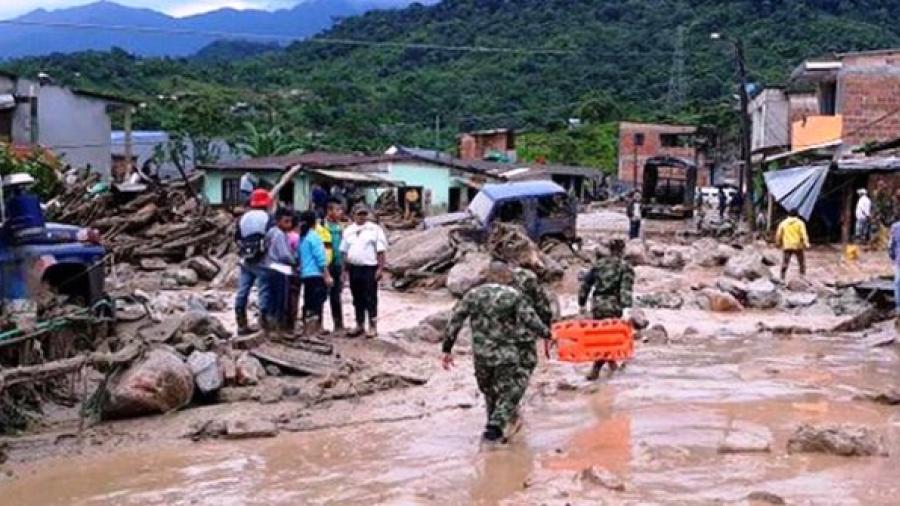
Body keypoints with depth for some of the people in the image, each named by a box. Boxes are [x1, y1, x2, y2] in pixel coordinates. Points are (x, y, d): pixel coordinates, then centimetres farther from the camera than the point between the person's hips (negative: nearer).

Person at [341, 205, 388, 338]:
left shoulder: (375, 229, -2)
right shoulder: (348, 231, 13)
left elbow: (381, 251, -5)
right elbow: (344, 252, 15)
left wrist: (380, 268, -12)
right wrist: (345, 270, 10)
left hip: (369, 268, -5)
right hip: (353, 268, 5)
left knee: (370, 298, -3)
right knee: (357, 299, 11)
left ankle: (373, 326, 3)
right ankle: (360, 325, 21)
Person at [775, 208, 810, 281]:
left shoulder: (783, 223, 5)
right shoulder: (800, 223, 0)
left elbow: (778, 234, 7)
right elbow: (803, 235, -8)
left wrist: (778, 243, 19)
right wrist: (806, 244, -8)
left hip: (787, 246, 1)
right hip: (798, 246, -1)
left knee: (785, 263, 2)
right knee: (802, 263, 11)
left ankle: (782, 279, -3)